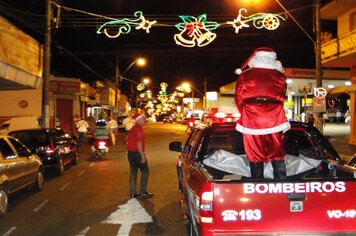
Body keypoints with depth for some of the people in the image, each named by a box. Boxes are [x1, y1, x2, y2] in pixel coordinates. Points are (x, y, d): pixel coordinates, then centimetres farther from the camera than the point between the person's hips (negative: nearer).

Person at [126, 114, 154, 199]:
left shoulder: (133, 128, 15)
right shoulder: (139, 129, -14)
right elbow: (139, 143, -21)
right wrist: (143, 156, -20)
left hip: (130, 153, 9)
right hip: (137, 153, -9)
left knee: (133, 172, 11)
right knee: (145, 171, 1)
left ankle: (133, 193, 13)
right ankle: (143, 192, 1)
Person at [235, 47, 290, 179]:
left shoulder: (244, 75, 6)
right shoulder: (279, 76, 9)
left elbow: (239, 98, 8)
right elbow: (281, 97, 15)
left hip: (251, 119, -1)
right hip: (274, 119, 1)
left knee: (255, 157, 5)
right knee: (277, 155, 10)